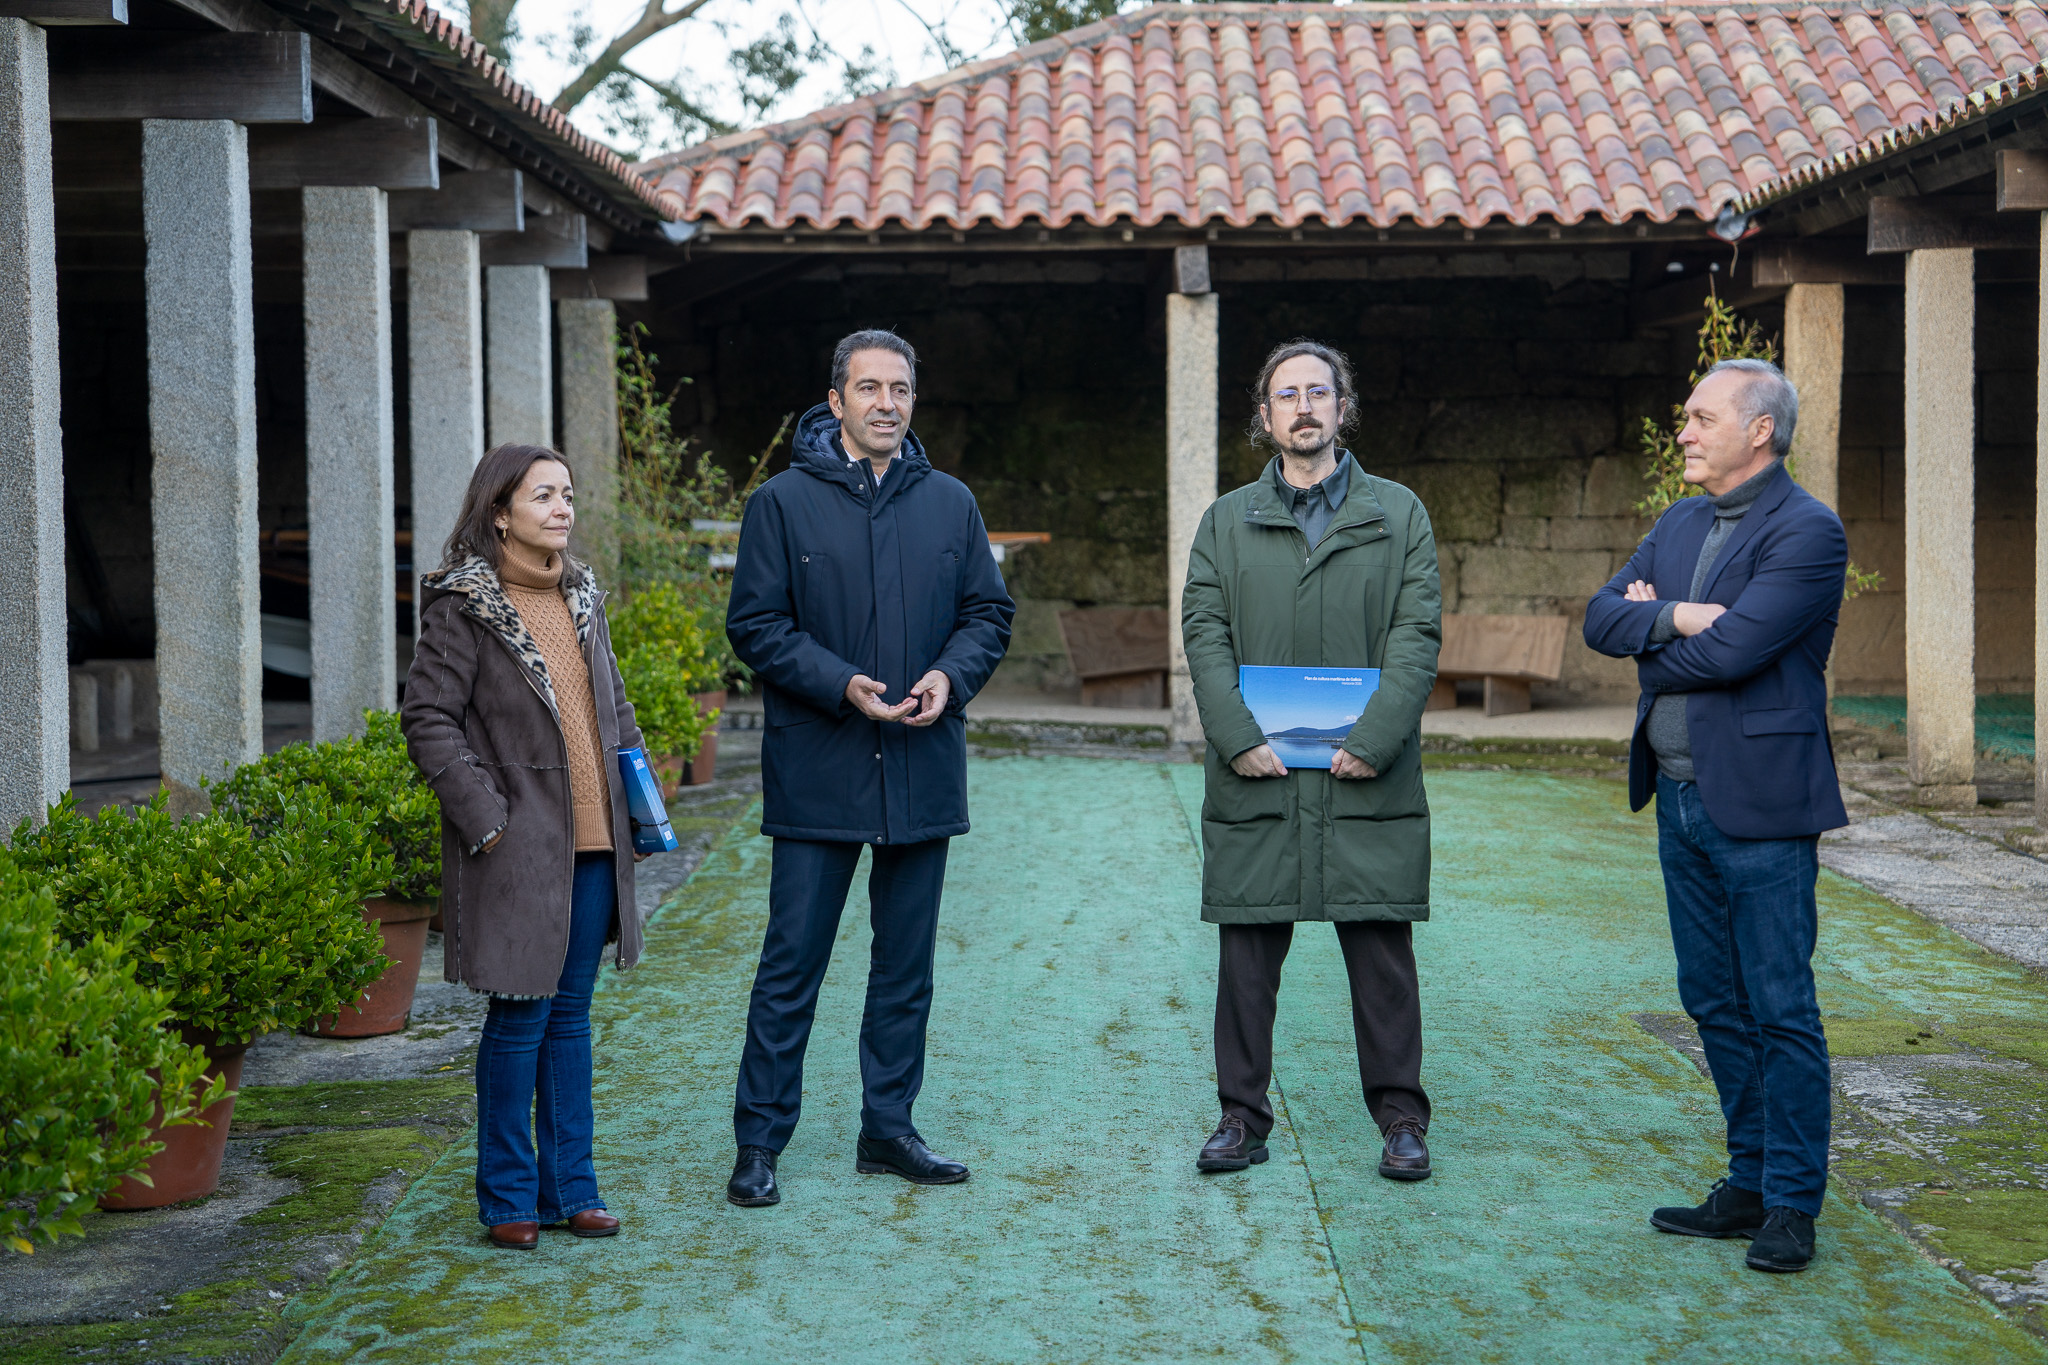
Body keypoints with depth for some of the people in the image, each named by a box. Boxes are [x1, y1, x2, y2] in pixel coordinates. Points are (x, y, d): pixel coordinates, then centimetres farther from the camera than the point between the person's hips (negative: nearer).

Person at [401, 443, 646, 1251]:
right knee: (519, 1019, -1)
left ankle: (570, 1184, 21)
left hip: (591, 843, 6)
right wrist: (485, 817, -15)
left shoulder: (582, 598, 14)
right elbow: (428, 720, -10)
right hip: (516, 848, -6)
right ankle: (508, 1196, 12)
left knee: (570, 1014, 12)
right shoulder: (462, 606, -7)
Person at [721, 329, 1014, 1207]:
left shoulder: (951, 504, 9)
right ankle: (759, 1143, 8)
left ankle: (888, 1128, 23)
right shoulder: (783, 502, -1)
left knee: (906, 963, 11)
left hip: (922, 770, 4)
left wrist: (950, 675, -7)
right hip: (816, 772, -4)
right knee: (791, 963, -1)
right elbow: (755, 625, -4)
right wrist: (841, 684, -17)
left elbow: (989, 613, 13)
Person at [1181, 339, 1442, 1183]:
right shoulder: (1226, 521, 12)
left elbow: (1418, 634, 0)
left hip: (1368, 776, -1)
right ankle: (1242, 1118, 16)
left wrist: (1374, 739, -12)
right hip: (1254, 775, 1)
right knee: (1247, 953, 5)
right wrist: (1237, 735, -12)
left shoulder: (1398, 514, 9)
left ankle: (1401, 1120, 14)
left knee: (1382, 953, 3)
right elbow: (1204, 634, 3)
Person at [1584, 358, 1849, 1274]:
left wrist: (1650, 632, -3)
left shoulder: (1807, 532, -11)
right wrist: (1675, 617, -13)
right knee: (1714, 1003, 13)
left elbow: (1730, 650, -21)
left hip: (1758, 803, -8)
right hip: (1680, 797, 8)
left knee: (1781, 1010, -1)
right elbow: (1602, 617, 6)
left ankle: (1791, 1205, 8)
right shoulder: (1679, 525, 14)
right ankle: (1750, 1184, 24)